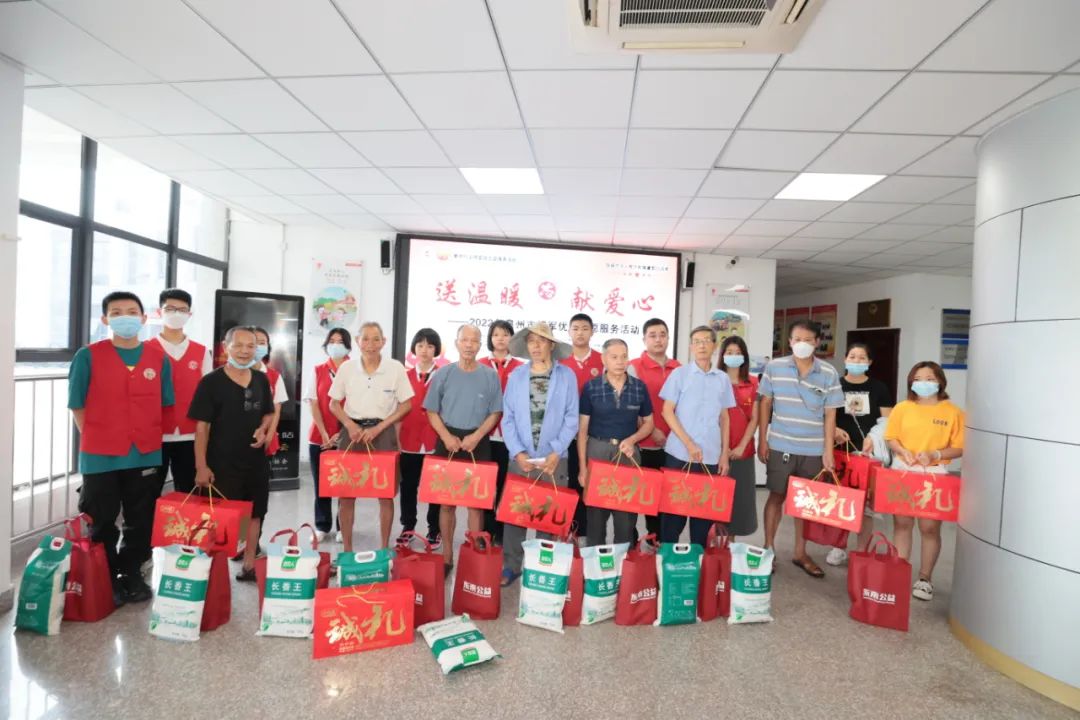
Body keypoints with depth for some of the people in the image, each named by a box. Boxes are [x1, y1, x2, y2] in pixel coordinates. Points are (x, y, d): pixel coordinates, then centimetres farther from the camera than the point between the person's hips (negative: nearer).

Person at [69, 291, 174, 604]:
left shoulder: (159, 358, 2)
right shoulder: (88, 356, -5)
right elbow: (77, 405, 0)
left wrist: (147, 436, 5)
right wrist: (96, 439, -1)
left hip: (146, 455, 2)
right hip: (100, 456, -2)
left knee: (141, 522, 12)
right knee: (101, 523, 11)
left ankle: (132, 574, 30)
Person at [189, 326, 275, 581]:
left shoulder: (262, 380, 4)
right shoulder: (211, 382, -10)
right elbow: (202, 426, -10)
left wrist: (263, 429, -5)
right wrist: (201, 466, -14)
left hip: (256, 460, 5)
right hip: (222, 463, -5)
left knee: (254, 514, 14)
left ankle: (249, 565, 29)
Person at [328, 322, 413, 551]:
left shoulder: (396, 368, -5)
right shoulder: (346, 367, -1)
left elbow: (406, 405, -1)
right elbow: (334, 404, 7)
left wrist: (378, 428, -8)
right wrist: (349, 425, -10)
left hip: (383, 432, -1)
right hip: (353, 431, 1)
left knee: (385, 493, 4)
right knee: (346, 492, 4)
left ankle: (384, 547, 19)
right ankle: (346, 547, 20)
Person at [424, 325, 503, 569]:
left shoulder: (490, 375, 1)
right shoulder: (443, 373, 2)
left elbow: (495, 413, 2)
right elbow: (432, 411, 4)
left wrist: (476, 436, -12)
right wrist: (446, 436, -10)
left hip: (478, 443, 0)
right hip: (448, 441, 1)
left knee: (476, 502, 3)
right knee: (447, 500, 7)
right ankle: (447, 555, 20)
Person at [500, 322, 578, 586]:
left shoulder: (566, 376, 0)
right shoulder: (516, 376, 5)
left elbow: (571, 418, -2)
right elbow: (508, 418, 2)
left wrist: (556, 452, -12)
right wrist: (518, 452, -10)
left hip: (553, 460, -1)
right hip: (520, 458, 2)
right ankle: (511, 566, 20)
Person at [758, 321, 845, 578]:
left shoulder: (829, 374, -1)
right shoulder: (774, 367, -2)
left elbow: (830, 414, 2)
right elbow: (765, 404, 3)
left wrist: (828, 450, -2)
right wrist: (762, 440, -1)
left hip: (814, 450, 1)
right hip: (780, 446, -1)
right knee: (777, 496, 8)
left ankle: (800, 553, 26)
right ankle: (768, 549, 21)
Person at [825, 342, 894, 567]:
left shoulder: (879, 388, 4)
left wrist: (874, 438, -14)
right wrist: (834, 430, -13)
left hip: (870, 452, 0)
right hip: (840, 451, 1)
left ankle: (861, 552, 18)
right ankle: (839, 547, 22)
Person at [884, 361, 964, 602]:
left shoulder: (953, 412, -3)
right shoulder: (902, 408, 3)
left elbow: (960, 447, -4)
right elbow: (891, 438, 6)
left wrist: (934, 455, -19)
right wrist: (904, 452, -13)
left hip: (934, 474, -2)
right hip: (902, 471, 2)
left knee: (930, 527, 3)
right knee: (901, 523, 9)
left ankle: (925, 579, 18)